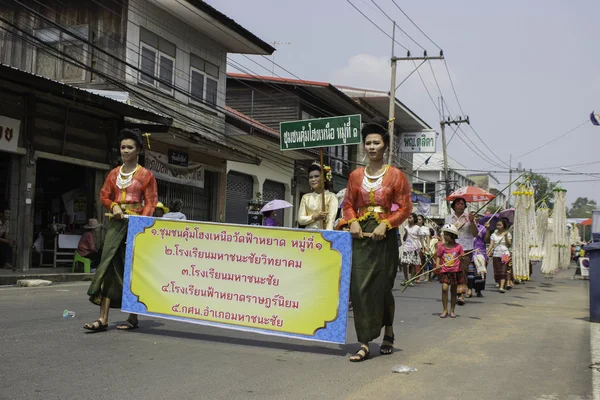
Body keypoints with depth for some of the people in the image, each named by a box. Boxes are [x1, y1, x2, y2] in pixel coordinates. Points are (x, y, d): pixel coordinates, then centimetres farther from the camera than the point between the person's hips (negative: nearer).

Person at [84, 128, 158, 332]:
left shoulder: (145, 175, 1)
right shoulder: (114, 173, 14)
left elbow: (150, 203, -4)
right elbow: (104, 196, 17)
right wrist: (113, 206, -5)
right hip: (116, 223, 4)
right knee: (109, 266, -3)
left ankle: (133, 318, 10)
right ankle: (103, 319, -3)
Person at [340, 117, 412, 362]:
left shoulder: (395, 175, 0)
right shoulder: (356, 175, 9)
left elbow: (405, 207, -1)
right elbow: (348, 204, 13)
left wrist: (386, 224, -14)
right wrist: (353, 221, -6)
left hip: (384, 237, -2)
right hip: (361, 236, 2)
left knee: (382, 286, 4)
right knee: (359, 286, -5)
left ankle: (388, 332, 31)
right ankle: (364, 344, -2)